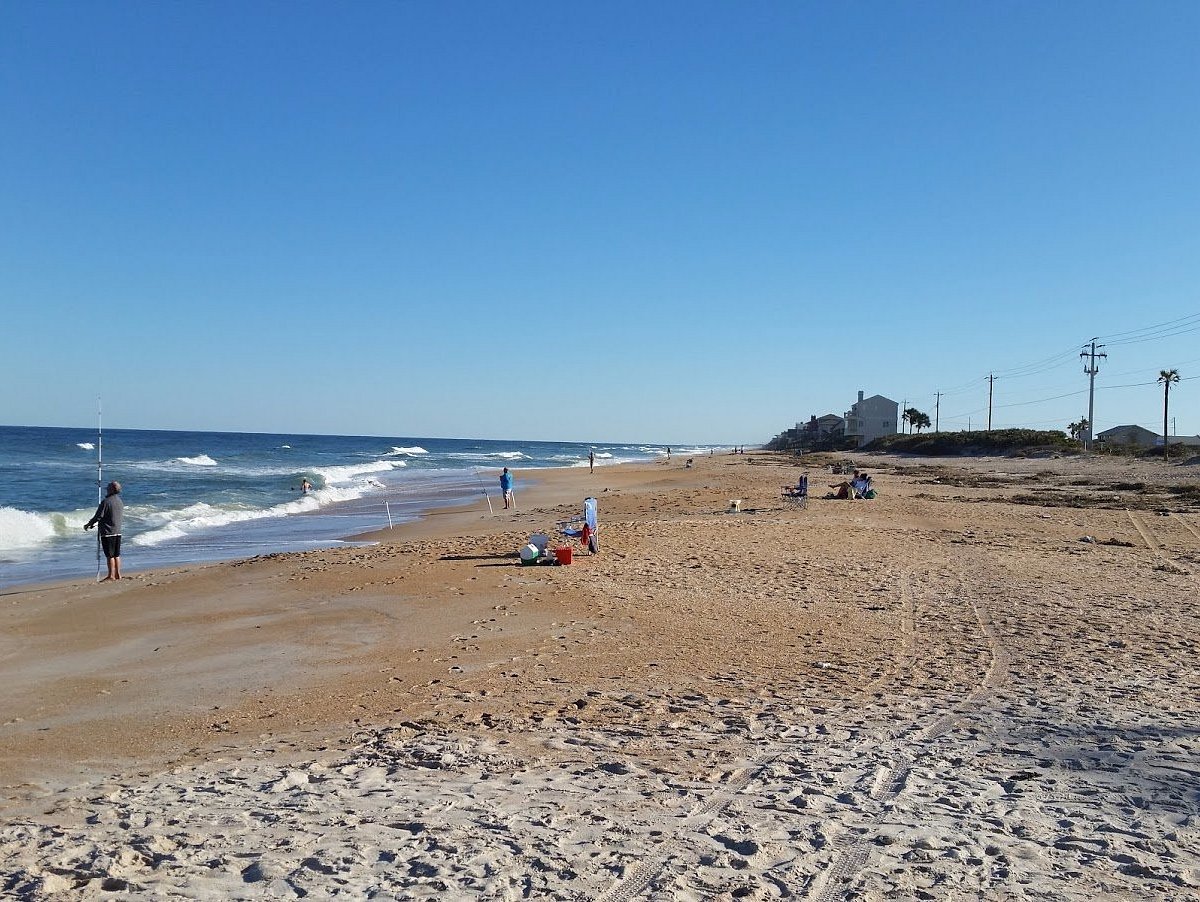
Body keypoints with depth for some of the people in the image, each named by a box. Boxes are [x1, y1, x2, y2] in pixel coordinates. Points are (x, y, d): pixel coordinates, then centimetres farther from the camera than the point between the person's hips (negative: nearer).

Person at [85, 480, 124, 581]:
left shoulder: (106, 502, -15)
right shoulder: (120, 502, 10)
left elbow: (98, 516, -15)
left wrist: (88, 524, 2)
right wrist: (94, 523, 26)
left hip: (107, 532, -7)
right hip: (118, 531, 7)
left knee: (109, 555, -2)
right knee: (116, 554, 12)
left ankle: (111, 575, 1)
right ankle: (118, 574, 14)